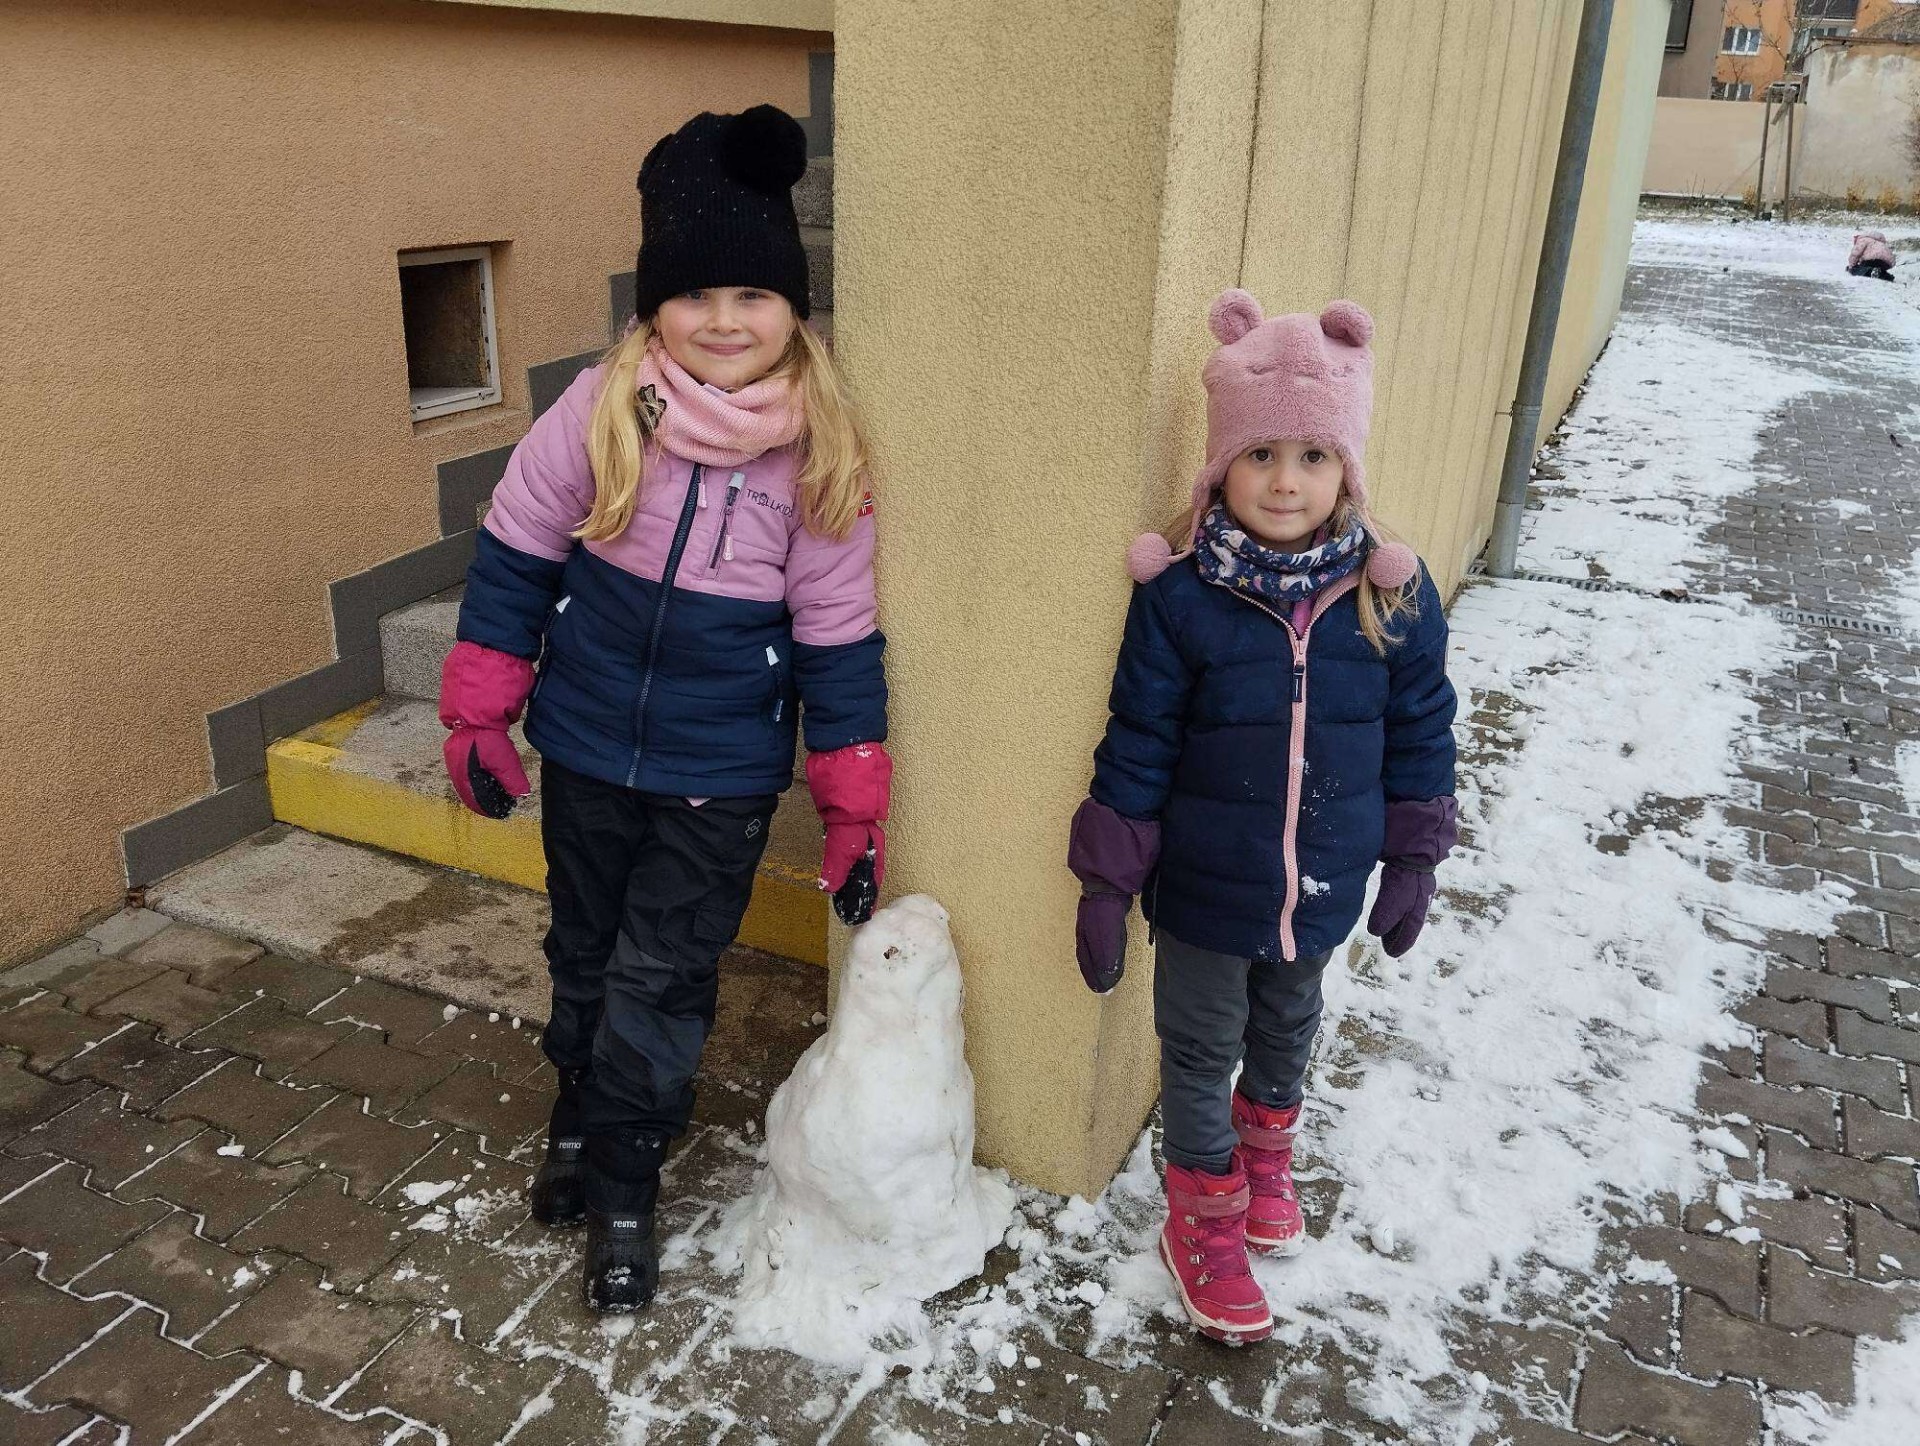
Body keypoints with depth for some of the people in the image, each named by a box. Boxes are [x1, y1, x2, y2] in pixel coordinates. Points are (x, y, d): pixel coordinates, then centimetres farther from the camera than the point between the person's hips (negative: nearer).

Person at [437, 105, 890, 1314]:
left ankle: (622, 1191, 28)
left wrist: (855, 810, -5)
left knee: (661, 982, 5)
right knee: (586, 955, 21)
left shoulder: (824, 457, -12)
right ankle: (582, 1122, 47)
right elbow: (514, 561, -1)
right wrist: (479, 716, 0)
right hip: (588, 752, 2)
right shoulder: (600, 413, -12)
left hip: (723, 782, -2)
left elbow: (839, 642, -7)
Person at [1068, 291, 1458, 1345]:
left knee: (1287, 1032, 27)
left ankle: (1264, 1149, 57)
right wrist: (1107, 881, -8)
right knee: (1200, 1048, 15)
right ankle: (1205, 1217, 39)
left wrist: (1413, 862, 4)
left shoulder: (1393, 593, -12)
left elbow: (1419, 732, 0)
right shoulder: (1180, 595, -18)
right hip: (1205, 889, -2)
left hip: (1321, 889, 3)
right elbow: (1137, 744, -12)